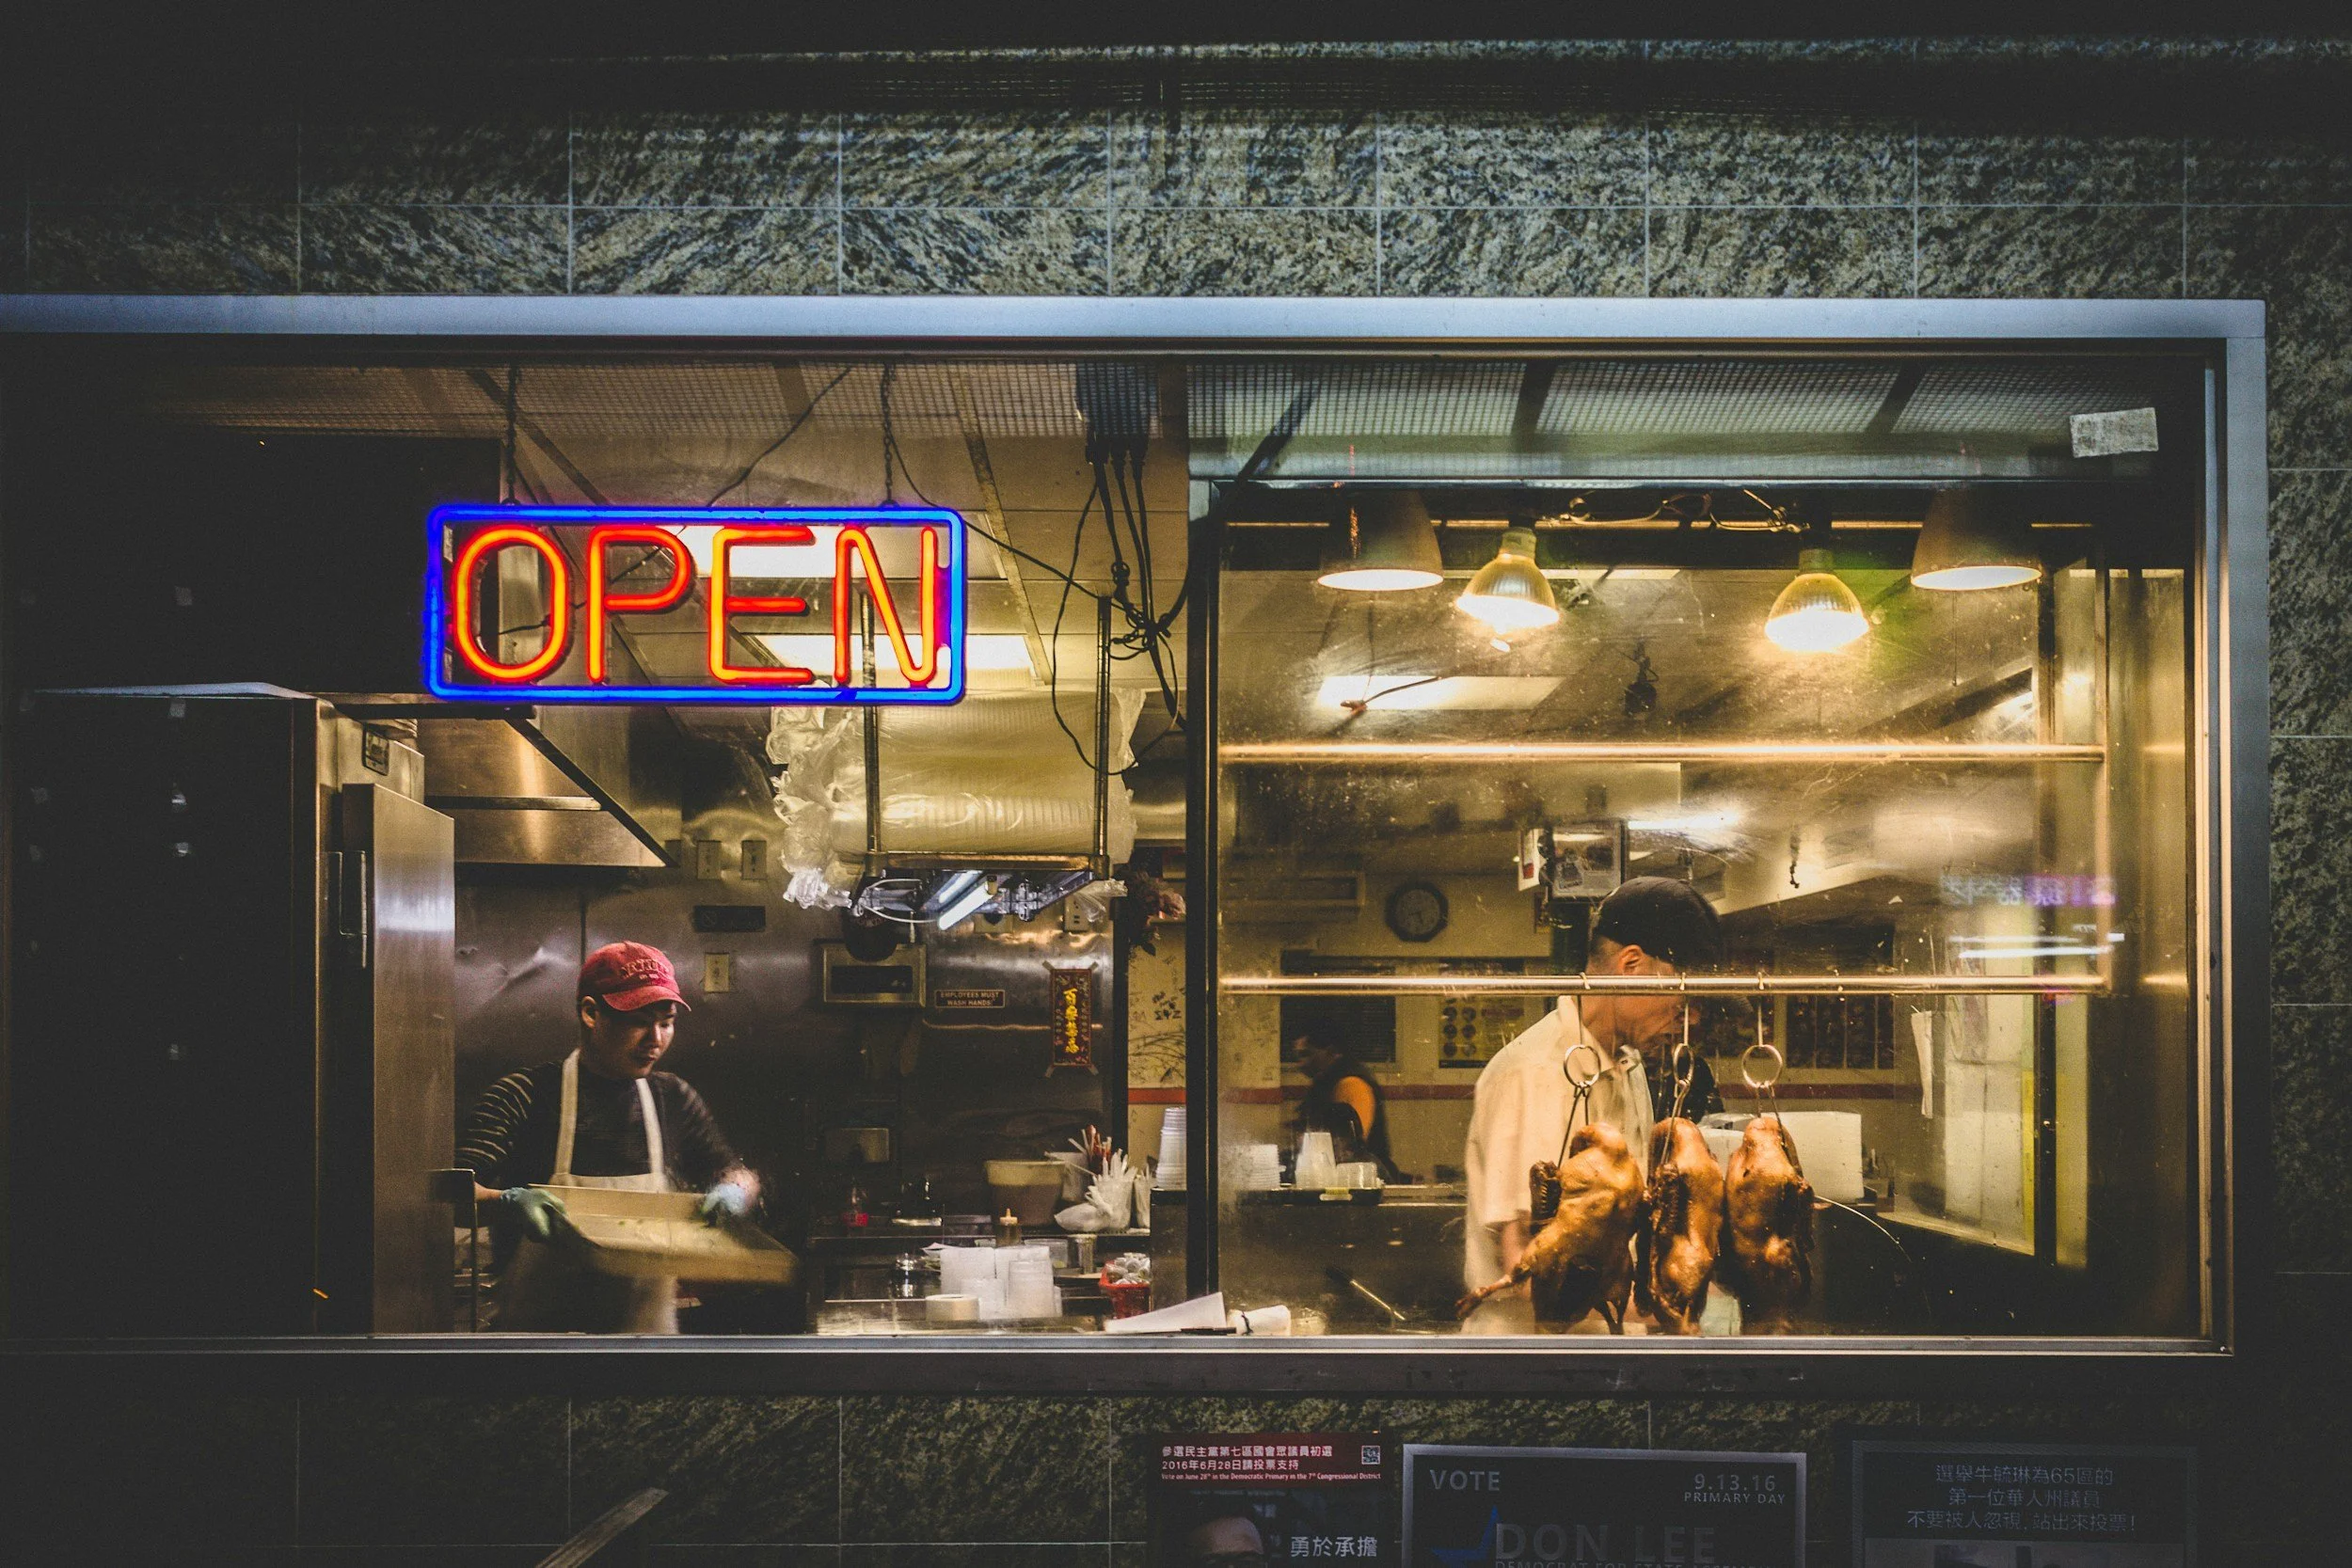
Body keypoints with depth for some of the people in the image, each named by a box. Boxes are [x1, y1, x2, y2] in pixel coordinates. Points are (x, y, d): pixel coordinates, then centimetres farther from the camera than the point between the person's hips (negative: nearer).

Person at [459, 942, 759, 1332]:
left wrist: (733, 1192, -2)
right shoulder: (524, 1096, -2)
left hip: (650, 1328, 6)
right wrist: (508, 1202, -32)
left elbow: (739, 1175, 21)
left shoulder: (674, 1099, 11)